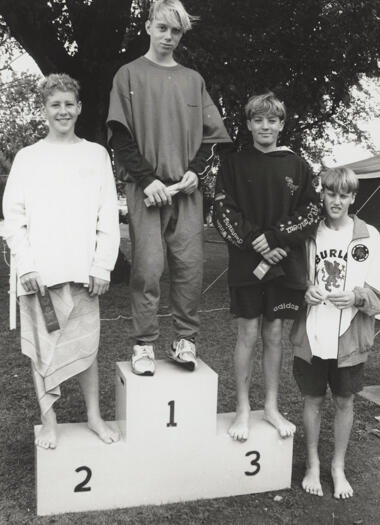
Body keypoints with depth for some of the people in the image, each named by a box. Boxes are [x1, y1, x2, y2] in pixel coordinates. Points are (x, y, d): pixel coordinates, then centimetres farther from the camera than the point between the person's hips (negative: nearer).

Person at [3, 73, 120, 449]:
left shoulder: (96, 154, 9)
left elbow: (109, 215, 5)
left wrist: (102, 265, -3)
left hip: (83, 270, 0)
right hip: (39, 272, 0)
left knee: (86, 345, 5)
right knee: (42, 348, 5)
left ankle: (94, 415, 21)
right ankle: (48, 421, 19)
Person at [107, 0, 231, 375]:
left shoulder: (193, 80, 16)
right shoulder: (130, 75, 7)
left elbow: (210, 134, 15)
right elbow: (120, 136, -1)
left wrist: (196, 171, -2)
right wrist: (147, 179, -11)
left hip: (187, 189, 3)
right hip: (146, 189, -3)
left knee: (190, 266, -2)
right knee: (148, 267, -6)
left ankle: (185, 341, 8)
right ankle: (144, 345, 4)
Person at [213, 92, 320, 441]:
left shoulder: (296, 166, 6)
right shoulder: (234, 164, 2)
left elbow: (311, 213, 1)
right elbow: (223, 212, -5)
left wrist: (275, 238, -12)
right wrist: (254, 240, -15)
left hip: (285, 264, 2)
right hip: (246, 264, -2)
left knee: (274, 335, 10)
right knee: (248, 334, 3)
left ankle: (272, 406, 23)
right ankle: (243, 409, 17)